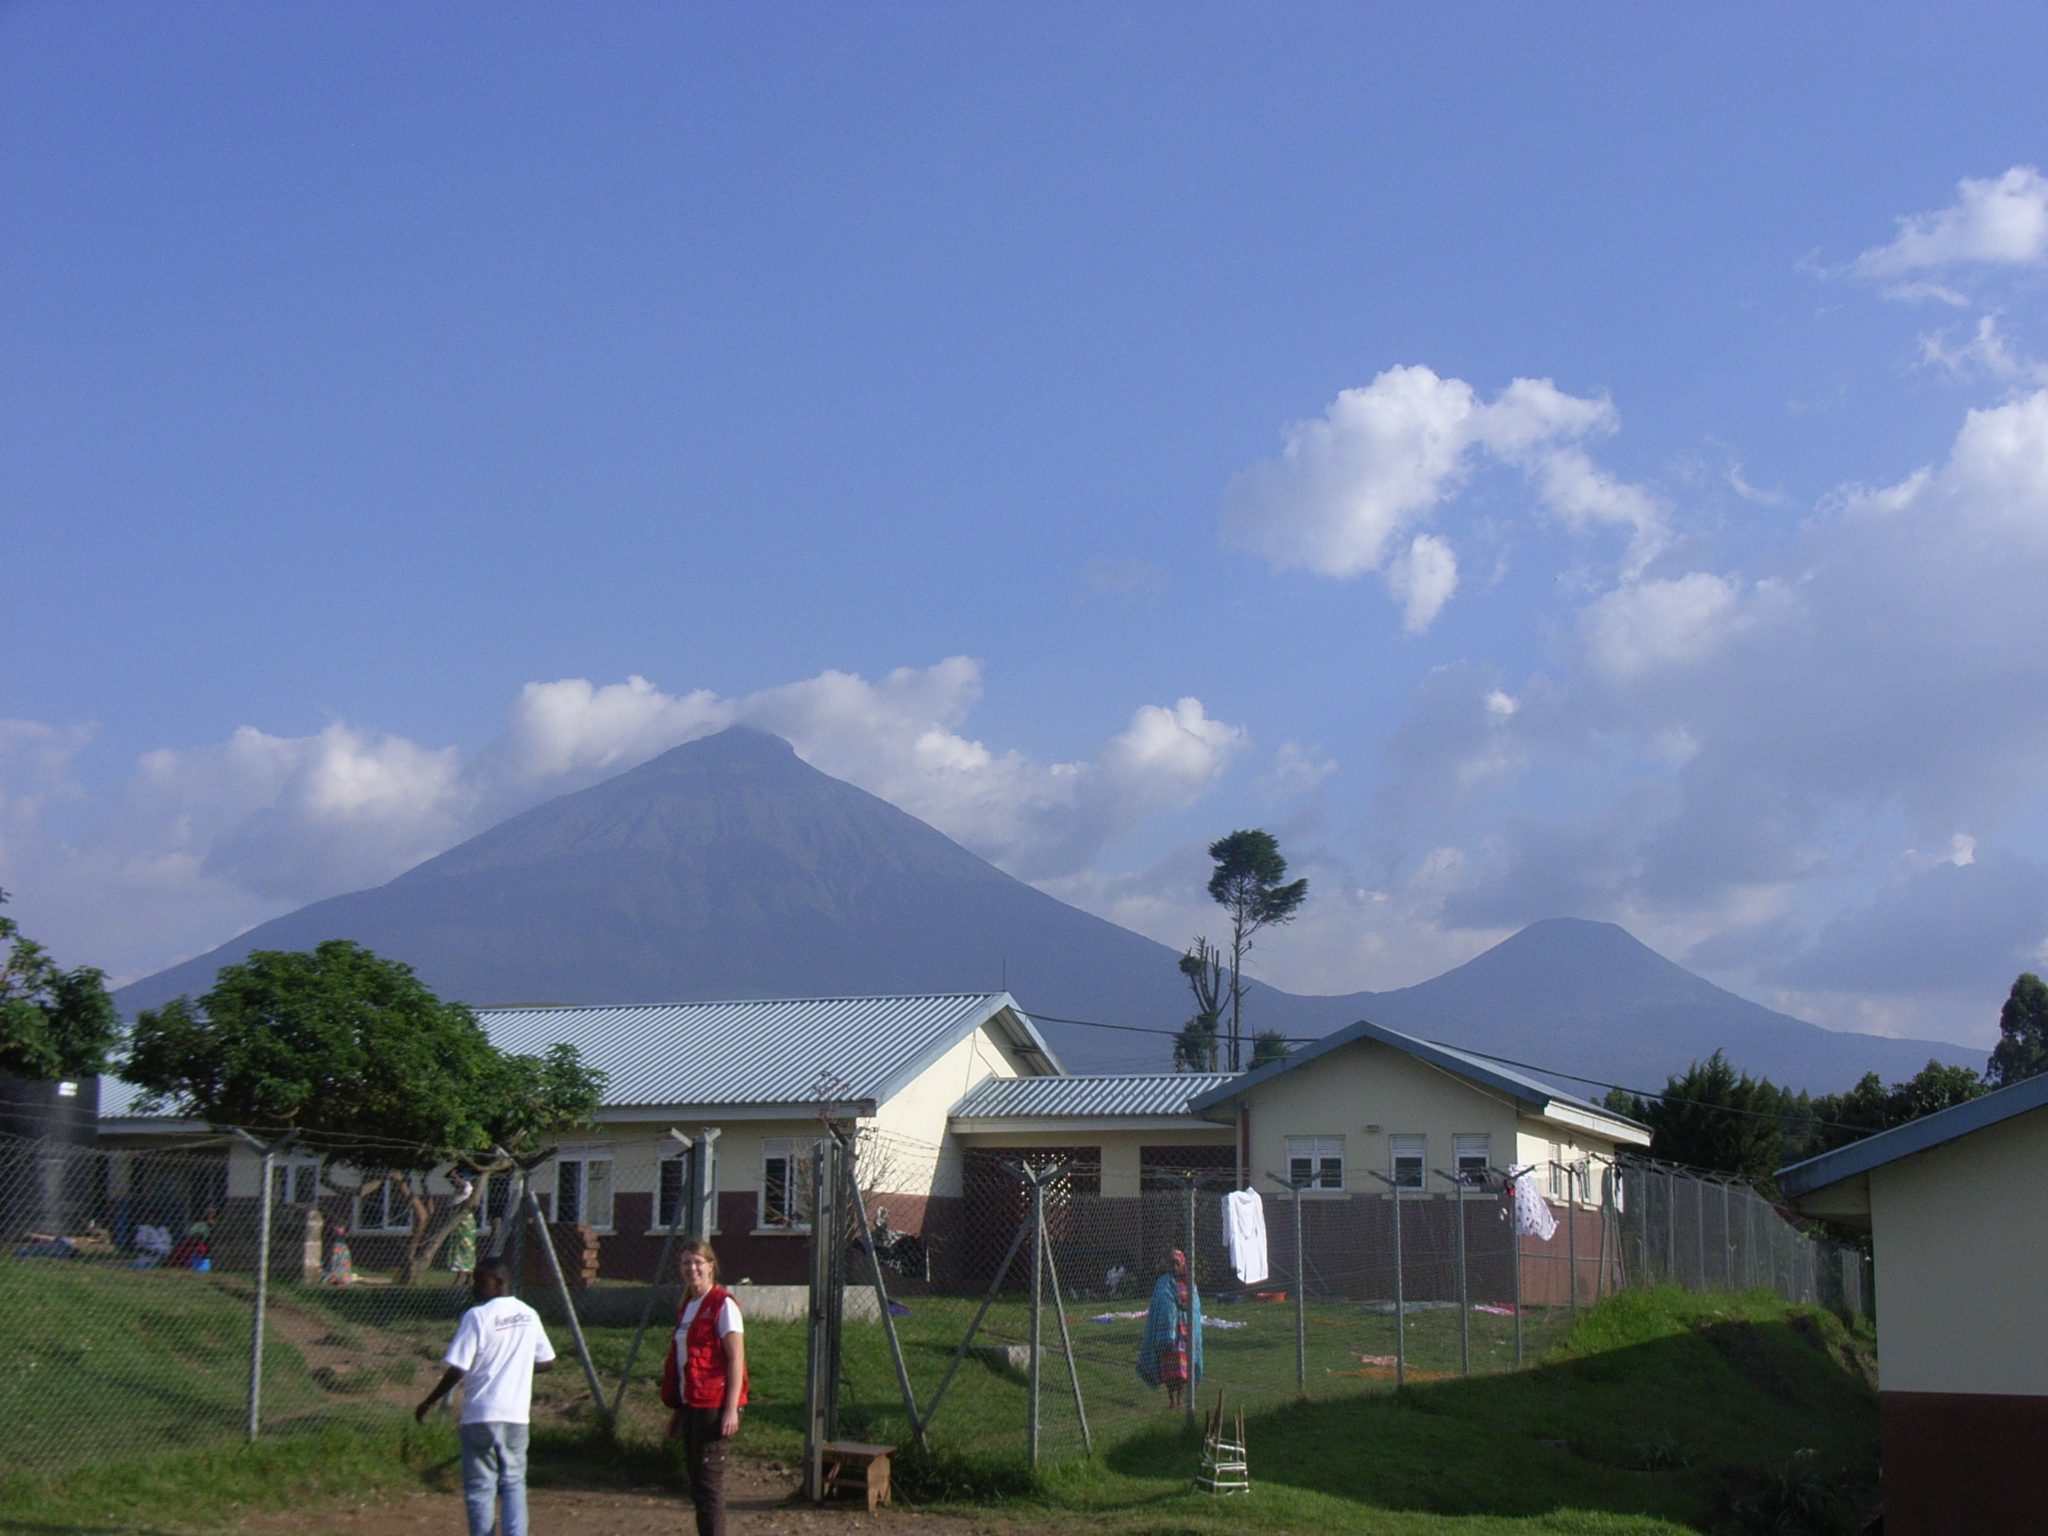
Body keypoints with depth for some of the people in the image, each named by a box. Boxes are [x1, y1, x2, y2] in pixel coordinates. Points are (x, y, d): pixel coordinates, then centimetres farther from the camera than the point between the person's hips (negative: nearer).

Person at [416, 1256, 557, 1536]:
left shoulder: (477, 1316, -12)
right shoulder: (529, 1315, 7)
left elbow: (457, 1370, -15)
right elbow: (547, 1362, 13)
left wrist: (429, 1402, -2)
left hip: (480, 1416, -5)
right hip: (517, 1416, 5)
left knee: (480, 1487, 5)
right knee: (514, 1483, 12)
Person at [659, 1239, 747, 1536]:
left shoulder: (723, 1305, -10)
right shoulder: (688, 1305, 15)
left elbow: (736, 1359, -15)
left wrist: (731, 1409, -20)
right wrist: (677, 1408, 20)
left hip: (714, 1405, -9)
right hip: (691, 1404, 9)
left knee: (708, 1483, -9)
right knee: (697, 1481, 12)